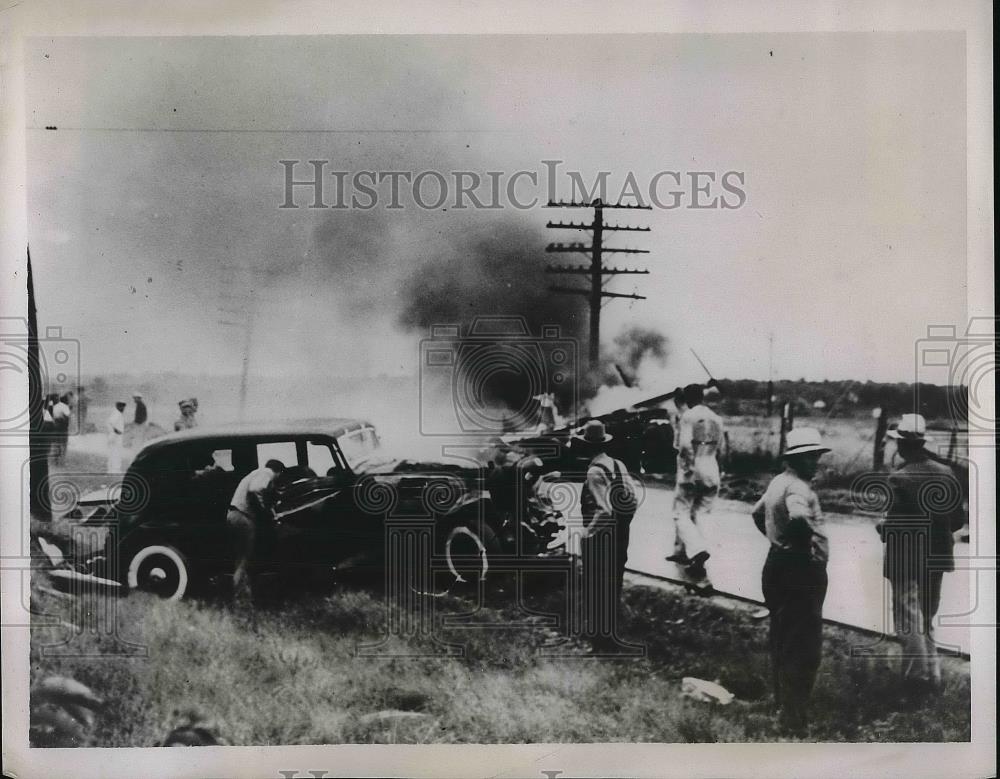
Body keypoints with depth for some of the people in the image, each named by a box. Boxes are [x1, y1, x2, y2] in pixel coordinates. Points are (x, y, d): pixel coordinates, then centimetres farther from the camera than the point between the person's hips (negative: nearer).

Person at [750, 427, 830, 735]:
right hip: (801, 571, -11)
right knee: (803, 646, -4)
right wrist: (808, 543, -25)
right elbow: (798, 516, -42)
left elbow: (758, 512, 28)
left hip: (778, 564, 11)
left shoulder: (778, 482, 12)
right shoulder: (798, 488, -20)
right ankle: (794, 717, 0)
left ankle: (782, 703, 36)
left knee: (782, 638, 21)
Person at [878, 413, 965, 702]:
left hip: (904, 560, -6)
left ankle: (918, 679, 3)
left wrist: (882, 527, -1)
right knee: (927, 619, 21)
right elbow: (958, 520, 4)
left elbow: (896, 521, -22)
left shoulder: (899, 477, -19)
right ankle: (932, 676, 26)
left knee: (908, 622, 2)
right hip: (936, 558, 7)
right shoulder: (946, 474, -1)